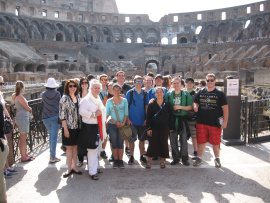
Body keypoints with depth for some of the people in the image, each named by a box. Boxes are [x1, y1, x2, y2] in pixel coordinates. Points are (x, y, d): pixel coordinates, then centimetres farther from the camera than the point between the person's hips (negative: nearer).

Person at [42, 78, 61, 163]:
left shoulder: (43, 94, 1)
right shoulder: (57, 93, -9)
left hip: (45, 117, 4)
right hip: (55, 117, -4)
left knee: (51, 135, 19)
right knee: (54, 137, 0)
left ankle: (51, 154, 23)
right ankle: (52, 157, 2)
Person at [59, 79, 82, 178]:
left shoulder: (78, 97, 9)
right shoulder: (64, 98, -8)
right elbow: (62, 114, -11)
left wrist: (81, 125, 10)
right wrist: (65, 129, -15)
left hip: (77, 126, 5)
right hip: (69, 127, -5)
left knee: (75, 146, 12)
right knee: (69, 147, 4)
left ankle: (74, 167, 24)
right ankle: (69, 169, 15)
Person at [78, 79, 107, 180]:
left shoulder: (98, 99, 16)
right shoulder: (86, 100, -13)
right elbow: (81, 111, -24)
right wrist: (94, 114, -22)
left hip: (97, 127, 9)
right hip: (89, 127, -9)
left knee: (96, 148, 17)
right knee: (92, 149, -5)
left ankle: (95, 167, 31)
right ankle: (92, 172, 4)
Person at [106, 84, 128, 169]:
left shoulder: (124, 100, 4)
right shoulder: (109, 101, 2)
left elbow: (126, 113, 3)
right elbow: (107, 115, 0)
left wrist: (123, 123, -12)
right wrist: (115, 122, -10)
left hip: (122, 125, 0)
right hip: (112, 125, 0)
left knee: (121, 144, 5)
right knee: (114, 144, 6)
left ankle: (120, 161, 15)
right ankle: (115, 160, 17)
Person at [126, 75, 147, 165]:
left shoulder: (145, 93, 6)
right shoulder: (130, 93, 0)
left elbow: (146, 107, 9)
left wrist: (146, 119, 0)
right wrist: (128, 119, -8)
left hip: (142, 121, 2)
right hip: (132, 121, -2)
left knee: (142, 139, 10)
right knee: (131, 139, 4)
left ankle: (141, 156, 23)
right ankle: (131, 156, 17)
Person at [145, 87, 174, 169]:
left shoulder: (167, 104, 2)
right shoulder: (151, 104, 1)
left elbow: (171, 116, 5)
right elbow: (148, 117, 1)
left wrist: (171, 127, 4)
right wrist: (148, 128, -5)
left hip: (164, 128, 1)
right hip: (154, 127, 0)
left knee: (163, 143, 5)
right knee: (152, 143, 1)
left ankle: (162, 160, 18)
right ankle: (149, 160, 12)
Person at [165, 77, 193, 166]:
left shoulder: (186, 94, 4)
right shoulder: (169, 94, 8)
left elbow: (190, 107, 0)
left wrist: (180, 107, -11)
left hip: (182, 119, -1)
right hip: (172, 119, 2)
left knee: (184, 140, 1)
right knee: (173, 140, 6)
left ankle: (184, 158, 15)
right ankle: (175, 158, 19)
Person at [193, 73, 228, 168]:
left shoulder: (220, 93, 1)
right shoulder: (200, 92, 8)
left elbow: (225, 108, -1)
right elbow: (195, 103, 16)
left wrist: (225, 121, -8)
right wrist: (195, 107, -9)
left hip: (215, 123, -2)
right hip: (201, 122, 2)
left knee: (215, 142, 7)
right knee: (201, 141, 8)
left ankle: (217, 159, 25)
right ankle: (199, 158, 22)